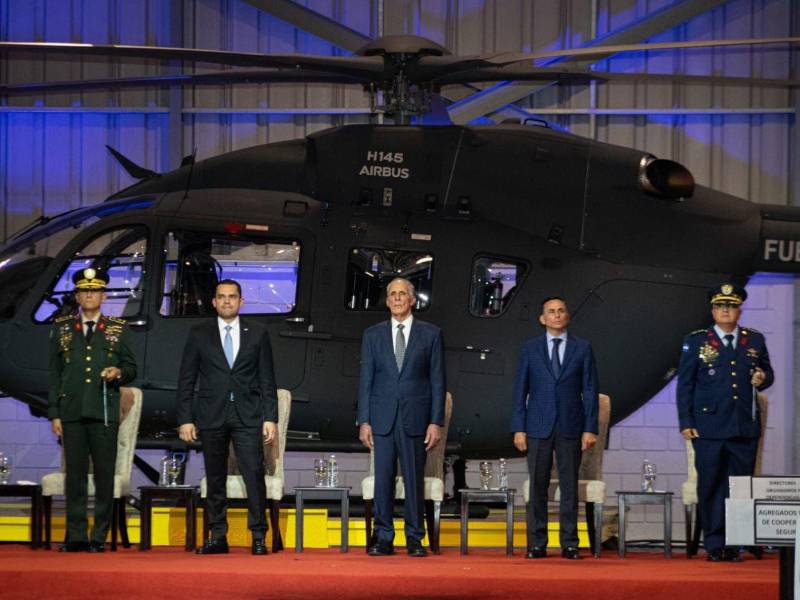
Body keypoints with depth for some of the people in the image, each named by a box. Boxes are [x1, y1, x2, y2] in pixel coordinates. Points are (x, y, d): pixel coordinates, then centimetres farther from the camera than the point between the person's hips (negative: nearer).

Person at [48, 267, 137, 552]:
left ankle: (99, 537, 3)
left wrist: (118, 373, -12)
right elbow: (54, 373, 10)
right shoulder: (62, 328, 11)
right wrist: (54, 413, 3)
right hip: (72, 413, 1)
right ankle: (76, 537, 3)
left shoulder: (118, 329, 9)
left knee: (105, 475, -2)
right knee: (75, 475, 0)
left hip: (104, 413, -1)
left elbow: (131, 368, 12)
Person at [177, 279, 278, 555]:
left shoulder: (257, 333, 8)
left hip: (248, 415, -1)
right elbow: (186, 380, 6)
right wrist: (185, 419, -1)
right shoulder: (199, 334, 7)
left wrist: (270, 418, -1)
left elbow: (267, 379, 7)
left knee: (254, 475, -9)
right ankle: (218, 537, 9)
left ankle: (258, 537, -4)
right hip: (211, 416, 1)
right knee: (215, 479, 3)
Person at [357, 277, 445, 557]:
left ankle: (415, 539, 8)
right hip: (382, 418, 1)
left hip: (415, 419, -1)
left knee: (415, 480, 1)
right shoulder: (372, 335, 11)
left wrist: (436, 422, -3)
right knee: (383, 479, 0)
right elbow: (365, 380, 9)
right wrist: (364, 421, 1)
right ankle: (383, 538, 6)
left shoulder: (431, 334, 6)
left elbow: (437, 380, 4)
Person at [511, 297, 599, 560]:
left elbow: (590, 390, 4)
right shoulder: (530, 349, 7)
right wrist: (519, 428, -2)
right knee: (537, 486, 1)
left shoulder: (582, 348, 6)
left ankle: (569, 544, 5)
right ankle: (536, 543, 5)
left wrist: (590, 428, -3)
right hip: (538, 427, 0)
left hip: (570, 427, 0)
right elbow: (520, 390, 6)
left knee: (569, 486, 1)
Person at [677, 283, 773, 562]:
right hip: (709, 428, -2)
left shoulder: (755, 340, 12)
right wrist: (686, 423, -3)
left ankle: (734, 544, 8)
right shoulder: (696, 341, 5)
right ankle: (714, 544, 7)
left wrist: (762, 378, -4)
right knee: (710, 487, 0)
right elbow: (684, 384, 4)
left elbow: (768, 373, 21)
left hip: (745, 429, 2)